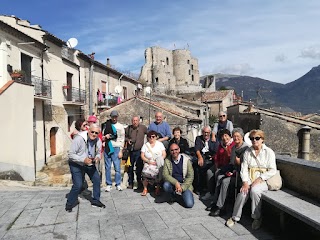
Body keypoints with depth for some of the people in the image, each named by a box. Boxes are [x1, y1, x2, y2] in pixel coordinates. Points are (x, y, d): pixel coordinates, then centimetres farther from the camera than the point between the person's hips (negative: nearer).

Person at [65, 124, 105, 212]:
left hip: (90, 164, 6)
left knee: (97, 180, 1)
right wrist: (83, 159, -36)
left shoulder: (98, 141, -11)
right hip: (76, 164, -5)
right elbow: (71, 155, -25)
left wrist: (97, 157, -19)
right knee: (78, 185, -13)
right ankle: (69, 203, 11)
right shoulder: (79, 139, -28)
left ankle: (95, 200, 21)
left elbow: (99, 153, 5)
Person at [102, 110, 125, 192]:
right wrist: (105, 137, -8)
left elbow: (122, 139, 1)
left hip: (116, 148, -2)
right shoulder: (106, 125, 9)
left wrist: (121, 151, -5)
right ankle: (109, 184, 16)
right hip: (107, 148, 2)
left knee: (117, 167, -1)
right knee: (107, 167, 6)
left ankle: (118, 184, 12)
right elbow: (102, 137, 15)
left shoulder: (120, 126, 4)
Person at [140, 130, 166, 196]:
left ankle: (158, 188, -6)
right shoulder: (145, 145, 9)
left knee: (159, 173, -28)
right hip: (148, 164, 1)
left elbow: (164, 154, 1)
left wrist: (158, 161, -13)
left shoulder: (160, 144, 8)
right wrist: (149, 161, -13)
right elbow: (142, 156, 3)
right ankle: (145, 189, -8)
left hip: (158, 164, 0)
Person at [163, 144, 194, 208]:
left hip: (185, 185, -1)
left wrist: (182, 187, -17)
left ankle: (183, 194, 14)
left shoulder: (186, 160, -6)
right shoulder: (167, 161, -2)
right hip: (173, 184, 2)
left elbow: (190, 176, -7)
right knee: (166, 185, -32)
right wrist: (176, 183, -24)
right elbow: (165, 175, -10)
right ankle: (173, 196, 2)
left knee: (189, 204, -20)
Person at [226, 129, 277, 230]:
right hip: (249, 179, 2)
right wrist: (245, 182, -11)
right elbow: (244, 169, 4)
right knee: (243, 192, -26)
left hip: (263, 180, -2)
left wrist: (260, 178, -15)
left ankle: (257, 218, -13)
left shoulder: (269, 152, 2)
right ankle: (235, 217, -8)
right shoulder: (247, 152, 11)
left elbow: (272, 170, -5)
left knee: (254, 190, -33)